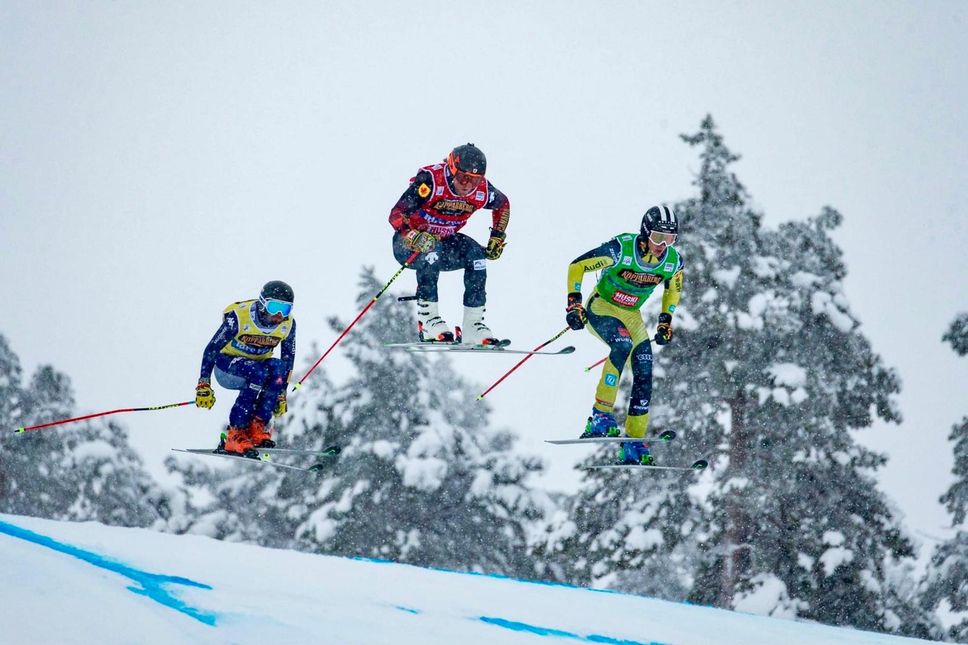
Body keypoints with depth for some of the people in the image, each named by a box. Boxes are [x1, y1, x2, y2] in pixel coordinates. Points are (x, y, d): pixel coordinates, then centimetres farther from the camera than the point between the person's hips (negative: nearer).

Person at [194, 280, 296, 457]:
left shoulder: (287, 324, -11)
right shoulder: (239, 317, -24)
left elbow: (288, 358, 2)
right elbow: (211, 349, -20)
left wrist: (281, 394, 1)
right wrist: (203, 385, -24)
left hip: (257, 366, 4)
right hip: (226, 365, -4)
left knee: (279, 368, -30)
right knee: (258, 373, -36)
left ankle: (258, 426, -25)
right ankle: (236, 434, -33)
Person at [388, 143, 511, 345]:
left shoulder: (481, 191, -13)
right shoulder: (431, 181, -28)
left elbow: (503, 205, 12)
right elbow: (396, 216, -31)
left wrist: (497, 238, 3)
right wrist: (416, 238, -47)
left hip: (443, 242, 5)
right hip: (409, 243, -5)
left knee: (476, 254, -21)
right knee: (432, 252, -36)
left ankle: (473, 324, -15)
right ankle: (426, 319, -32)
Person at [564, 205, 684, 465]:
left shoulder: (673, 260, -12)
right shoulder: (621, 249, -27)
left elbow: (673, 288, 12)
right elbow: (577, 266, -17)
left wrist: (666, 321, 6)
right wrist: (574, 304, -21)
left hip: (632, 315, 6)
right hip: (600, 307, -6)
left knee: (644, 375, -5)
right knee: (623, 345, -35)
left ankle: (634, 445, 4)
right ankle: (600, 417, -29)